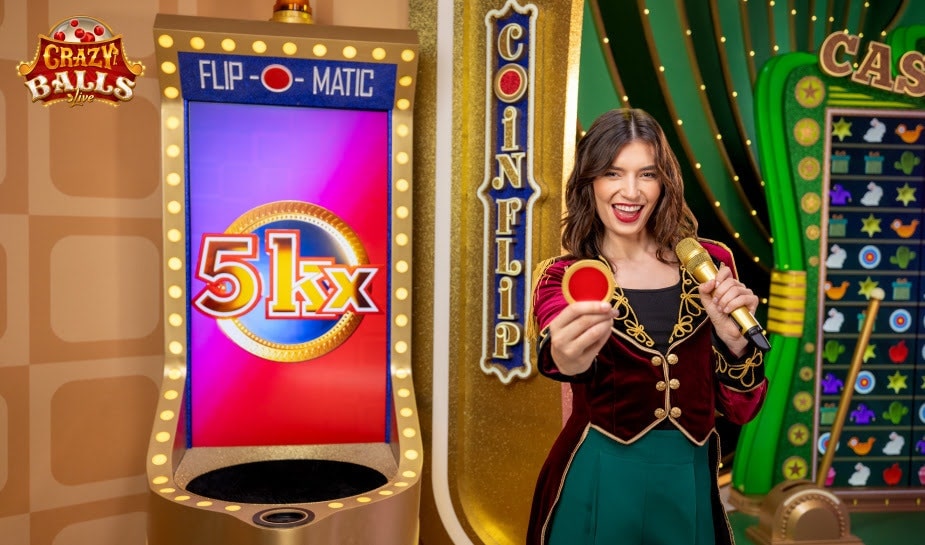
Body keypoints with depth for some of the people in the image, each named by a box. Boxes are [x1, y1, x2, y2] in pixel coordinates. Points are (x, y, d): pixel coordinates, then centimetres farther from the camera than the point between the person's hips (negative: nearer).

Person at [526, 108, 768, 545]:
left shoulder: (709, 263, 0)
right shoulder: (562, 277, -6)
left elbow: (740, 407, 1)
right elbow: (554, 348, -30)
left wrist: (733, 337, -17)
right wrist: (568, 359, -52)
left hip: (690, 482, 2)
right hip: (598, 483, -2)